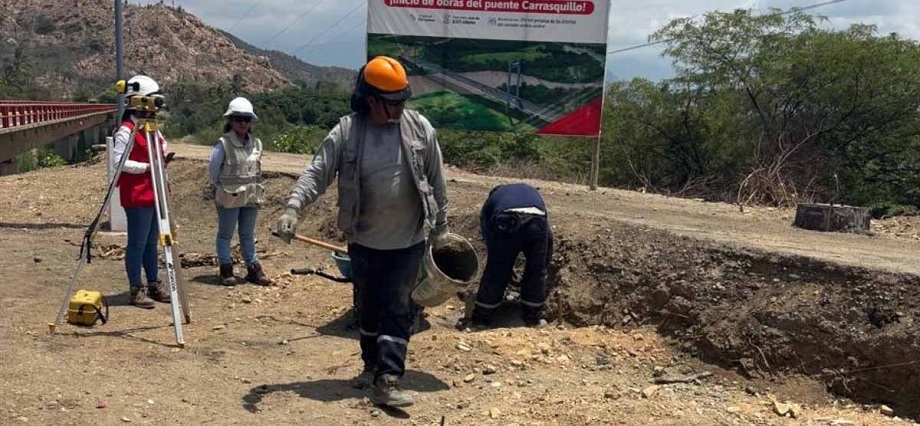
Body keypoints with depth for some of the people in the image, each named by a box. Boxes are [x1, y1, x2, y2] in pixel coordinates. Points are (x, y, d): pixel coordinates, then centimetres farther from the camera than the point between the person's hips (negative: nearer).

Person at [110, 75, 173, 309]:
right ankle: (136, 290, 6)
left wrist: (163, 160, 4)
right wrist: (146, 167, -20)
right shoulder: (126, 130, -12)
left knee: (151, 242, 14)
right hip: (137, 196, -9)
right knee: (137, 243, -2)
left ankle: (154, 285, 23)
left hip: (153, 194, 9)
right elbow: (118, 161, -17)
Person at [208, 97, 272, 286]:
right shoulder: (223, 144, -12)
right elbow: (213, 169, -5)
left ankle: (253, 269, 18)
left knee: (248, 235, 12)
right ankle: (226, 270, 14)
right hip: (229, 197, -5)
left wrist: (256, 189, 10)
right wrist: (221, 187, 3)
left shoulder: (256, 143, 5)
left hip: (251, 197, 5)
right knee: (225, 234, 6)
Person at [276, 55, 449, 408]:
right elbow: (316, 173, -13)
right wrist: (292, 208, -30)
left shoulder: (419, 127, -6)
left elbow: (436, 181, 3)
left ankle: (388, 382, -3)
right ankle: (372, 365, 36)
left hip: (408, 241, -1)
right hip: (363, 241, 1)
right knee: (368, 308, 16)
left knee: (396, 308, -4)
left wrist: (441, 226, 9)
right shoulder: (346, 132, -10)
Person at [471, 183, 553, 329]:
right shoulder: (532, 191, 42)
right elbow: (548, 236, 33)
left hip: (506, 223, -1)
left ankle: (481, 320, 24)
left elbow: (488, 239, 26)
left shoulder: (491, 200, 36)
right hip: (536, 222, 1)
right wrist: (545, 261, 39)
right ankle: (533, 318, 31)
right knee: (536, 272, 21)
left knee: (496, 273, 14)